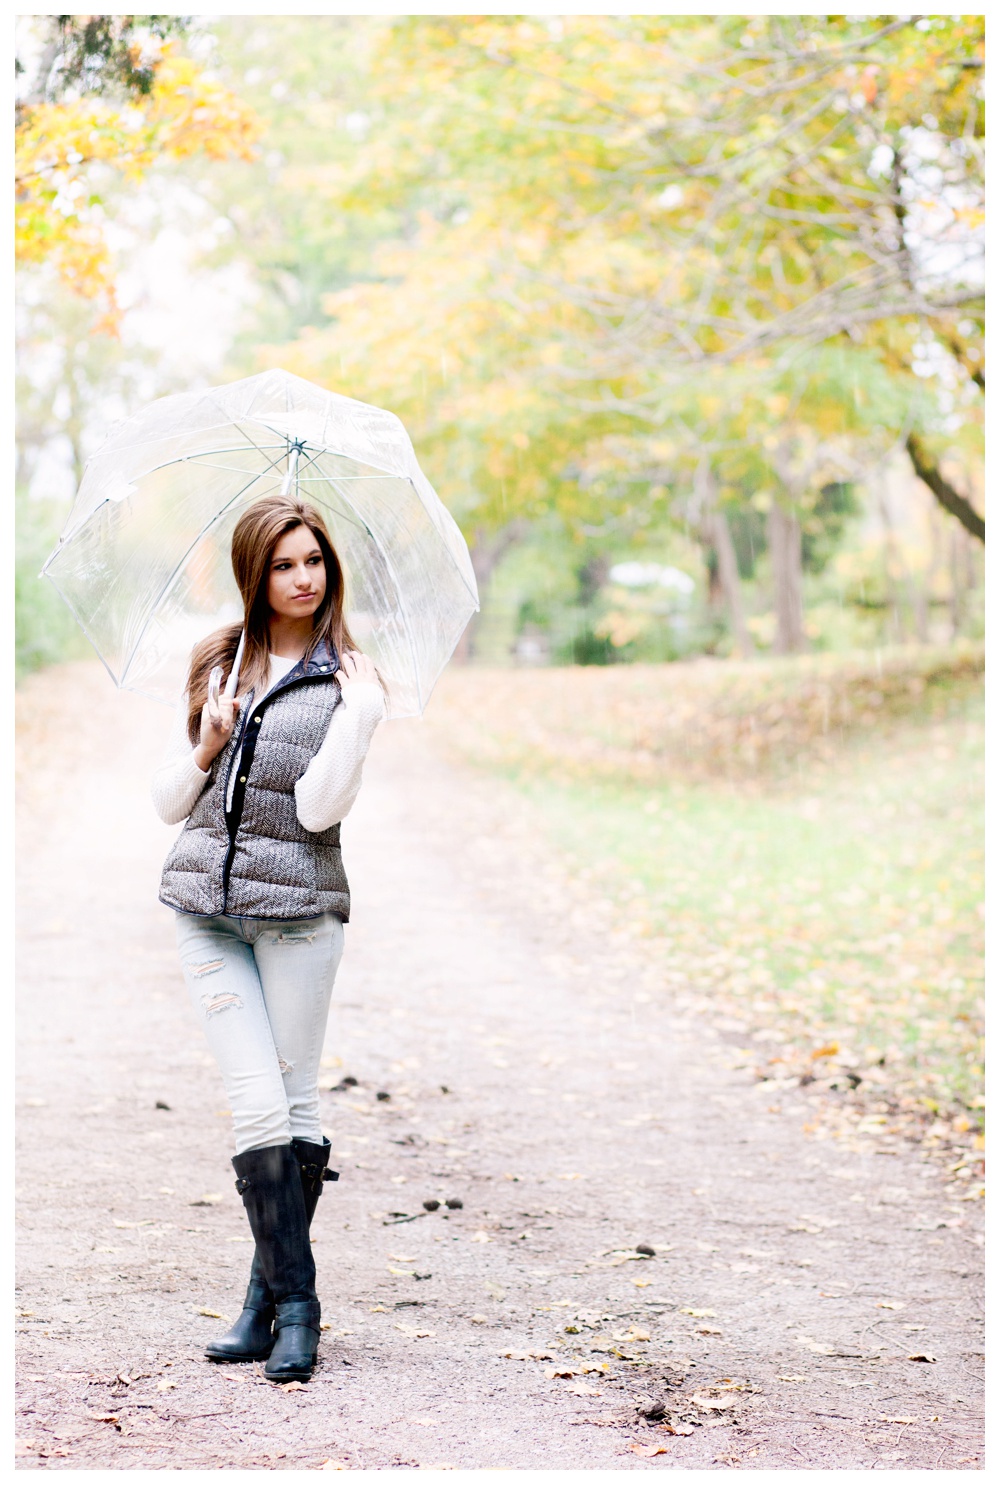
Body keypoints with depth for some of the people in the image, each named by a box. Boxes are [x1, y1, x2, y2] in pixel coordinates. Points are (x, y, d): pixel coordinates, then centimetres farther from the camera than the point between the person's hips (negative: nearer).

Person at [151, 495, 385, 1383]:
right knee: (257, 1102, -5)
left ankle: (275, 1298, 12)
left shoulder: (345, 678, 2)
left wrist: (361, 714, -17)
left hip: (299, 908, -2)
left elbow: (318, 808, -11)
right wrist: (205, 747, -4)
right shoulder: (216, 667, 13)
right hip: (207, 905, 3)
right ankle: (294, 1301, -1)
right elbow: (168, 804, 13)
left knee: (295, 1101, 1)